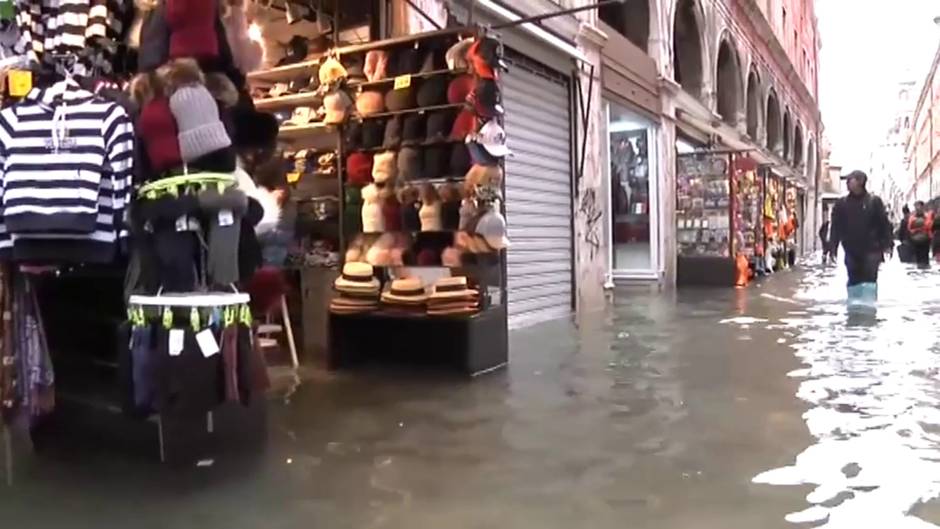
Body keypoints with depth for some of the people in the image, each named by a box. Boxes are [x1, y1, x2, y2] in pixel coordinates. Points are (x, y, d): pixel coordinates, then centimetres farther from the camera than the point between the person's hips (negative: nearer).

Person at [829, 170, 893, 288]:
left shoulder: (874, 201, 1)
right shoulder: (842, 203, 6)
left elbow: (884, 224, -1)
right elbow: (836, 226, 4)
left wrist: (887, 244, -8)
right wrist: (832, 246, -3)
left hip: (871, 251, -2)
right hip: (851, 252, 2)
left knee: (870, 282, -2)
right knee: (853, 283, 8)